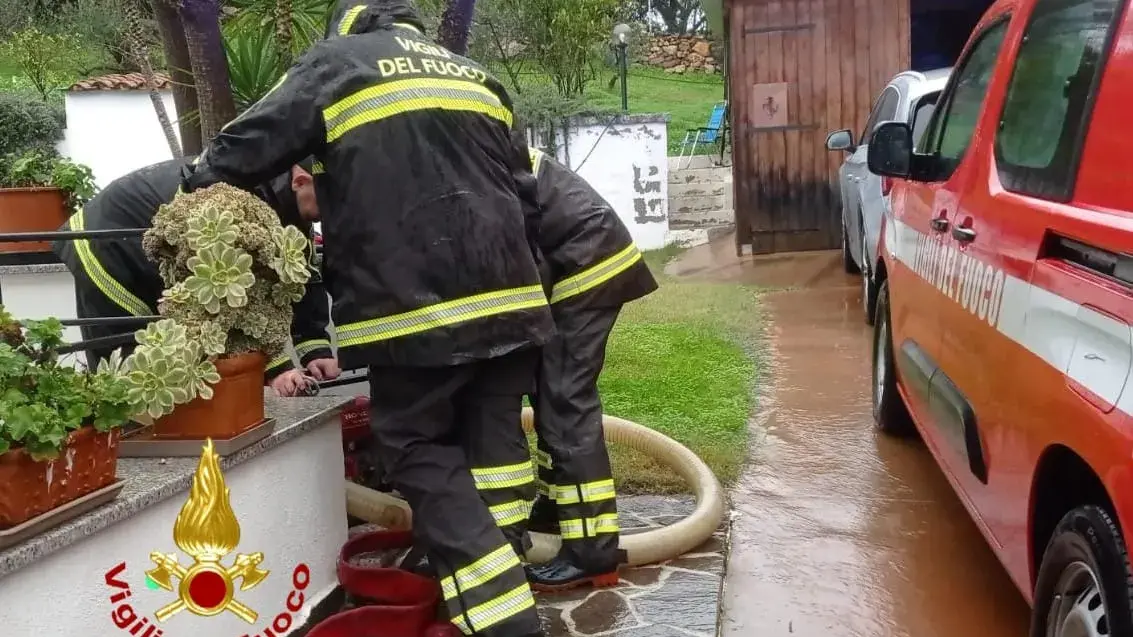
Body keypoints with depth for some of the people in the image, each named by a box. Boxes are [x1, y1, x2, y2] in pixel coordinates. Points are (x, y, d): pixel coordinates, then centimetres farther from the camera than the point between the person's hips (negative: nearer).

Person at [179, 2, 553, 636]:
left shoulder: (337, 61, 8)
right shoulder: (477, 74, 22)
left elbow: (252, 143, 8)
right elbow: (525, 194, 23)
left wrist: (198, 184, 27)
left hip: (413, 307, -5)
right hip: (506, 294, 5)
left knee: (421, 454, 4)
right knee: (493, 440, 15)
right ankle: (504, 578, 20)